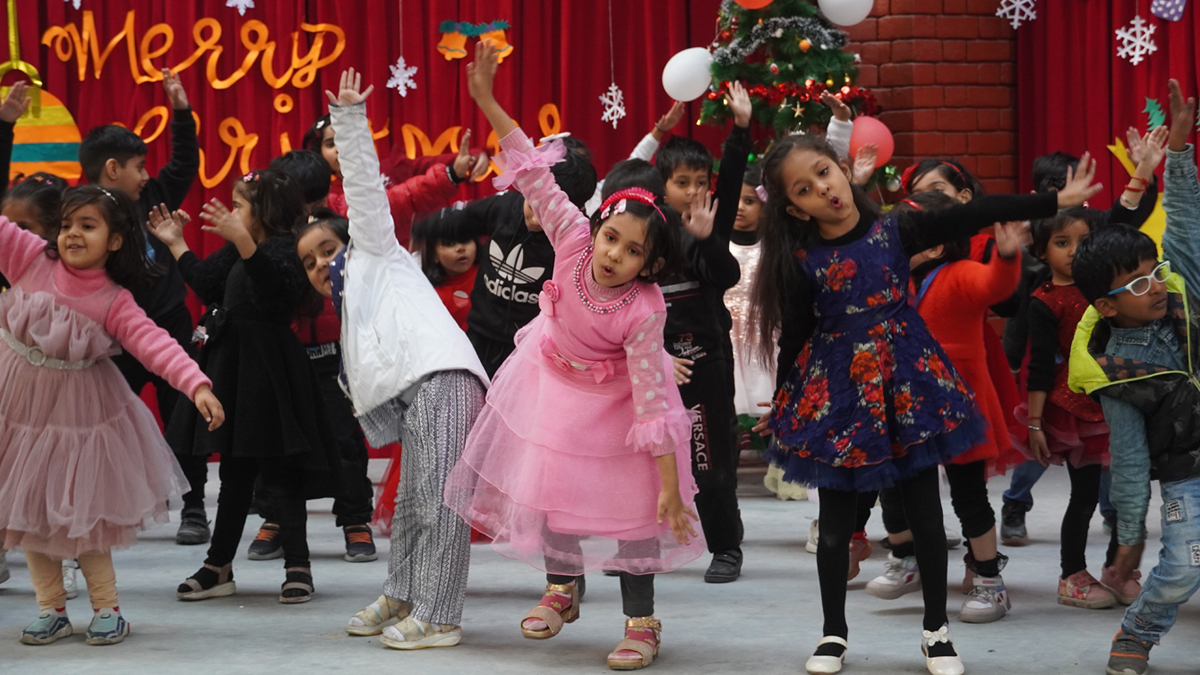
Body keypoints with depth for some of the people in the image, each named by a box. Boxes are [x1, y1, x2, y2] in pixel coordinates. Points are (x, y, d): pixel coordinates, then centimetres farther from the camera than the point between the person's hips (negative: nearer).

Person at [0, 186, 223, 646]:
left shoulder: (113, 302, -14)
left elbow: (155, 344, -23)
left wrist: (197, 385, -37)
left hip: (77, 413, -2)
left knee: (83, 513, 4)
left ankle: (107, 608, 18)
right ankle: (51, 610, 21)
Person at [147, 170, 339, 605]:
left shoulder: (283, 248, -14)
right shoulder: (235, 253, 13)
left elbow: (272, 280, -34)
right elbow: (206, 283, 26)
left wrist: (241, 239, -45)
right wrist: (175, 244, 25)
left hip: (267, 373, -9)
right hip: (234, 369, 9)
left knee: (278, 473, -4)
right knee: (234, 474, 15)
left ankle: (298, 568, 4)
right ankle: (219, 567, 21)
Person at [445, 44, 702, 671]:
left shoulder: (643, 312, -35)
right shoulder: (573, 240, -28)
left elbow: (652, 399, -32)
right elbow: (537, 176, -27)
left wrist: (669, 486, -32)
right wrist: (487, 101, -33)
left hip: (613, 402, -4)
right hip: (552, 380, 5)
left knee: (629, 506, -2)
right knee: (551, 487, 15)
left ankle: (641, 621, 12)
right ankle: (561, 589, 37)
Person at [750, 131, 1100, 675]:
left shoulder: (896, 230, -6)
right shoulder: (801, 261, -7)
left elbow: (975, 216, -9)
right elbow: (795, 339, 0)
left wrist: (1057, 200, -10)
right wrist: (783, 408, 4)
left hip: (906, 385, 1)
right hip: (835, 394, 0)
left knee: (925, 514, 7)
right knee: (836, 522, 8)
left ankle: (936, 630, 21)